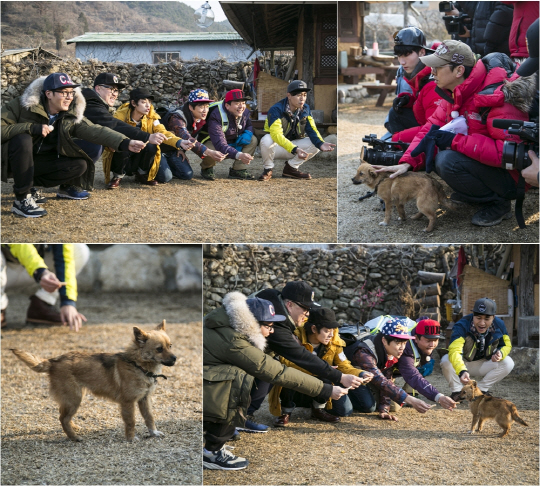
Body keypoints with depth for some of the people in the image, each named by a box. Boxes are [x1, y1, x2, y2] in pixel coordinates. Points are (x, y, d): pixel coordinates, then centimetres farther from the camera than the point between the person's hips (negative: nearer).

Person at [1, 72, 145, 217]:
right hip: (14, 160, -4)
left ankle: (31, 187, 5)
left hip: (40, 164, 5)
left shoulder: (71, 117, -6)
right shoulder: (22, 106, -18)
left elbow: (95, 131, -19)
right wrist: (33, 128, -34)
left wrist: (126, 143, -34)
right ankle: (22, 199, -30)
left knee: (80, 165, -11)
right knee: (23, 139, -36)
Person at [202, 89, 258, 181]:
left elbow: (249, 124, 15)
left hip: (233, 144, 6)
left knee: (253, 140, -12)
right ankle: (206, 169, -2)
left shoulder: (245, 112, -11)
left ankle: (239, 170, -5)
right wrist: (239, 155, -62)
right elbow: (220, 145, -46)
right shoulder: (216, 117, -35)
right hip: (211, 143, -6)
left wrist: (248, 133, -13)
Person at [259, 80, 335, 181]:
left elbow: (312, 130, -6)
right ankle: (268, 169, -9)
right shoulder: (276, 110, -23)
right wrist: (295, 149, -49)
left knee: (316, 144, -15)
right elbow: (276, 135, -36)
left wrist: (320, 143, -30)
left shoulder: (305, 110, -2)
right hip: (275, 147, -5)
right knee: (267, 140, -38)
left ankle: (291, 168, 2)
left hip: (293, 145, 5)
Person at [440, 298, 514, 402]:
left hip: (484, 365, 3)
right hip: (462, 364, -3)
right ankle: (457, 391, -7)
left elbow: (506, 345, 1)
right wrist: (462, 372, -65)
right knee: (446, 361, -34)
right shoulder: (462, 326, -32)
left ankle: (480, 390, -4)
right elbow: (454, 351, -47)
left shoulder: (499, 325, -17)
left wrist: (500, 353, -26)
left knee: (508, 363, -20)